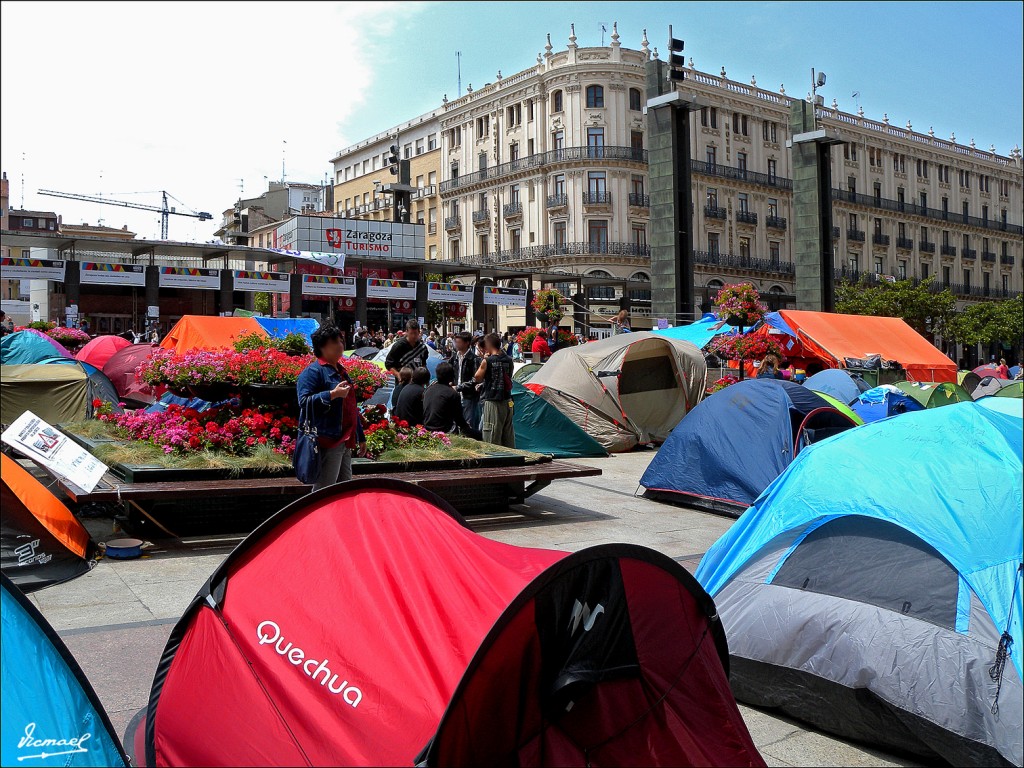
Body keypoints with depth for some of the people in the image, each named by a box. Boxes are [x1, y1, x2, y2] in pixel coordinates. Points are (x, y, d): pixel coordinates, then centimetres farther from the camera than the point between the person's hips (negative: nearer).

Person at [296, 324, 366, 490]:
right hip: (328, 441, -9)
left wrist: (360, 437, 28)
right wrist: (333, 394, -23)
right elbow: (304, 401, -18)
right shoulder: (313, 371, -6)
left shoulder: (341, 371, 22)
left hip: (346, 441, 9)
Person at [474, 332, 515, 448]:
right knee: (508, 435, 14)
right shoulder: (509, 360, 2)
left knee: (491, 438, -2)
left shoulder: (487, 361, -12)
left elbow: (477, 378, -1)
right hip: (507, 401, 6)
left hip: (492, 402, -6)